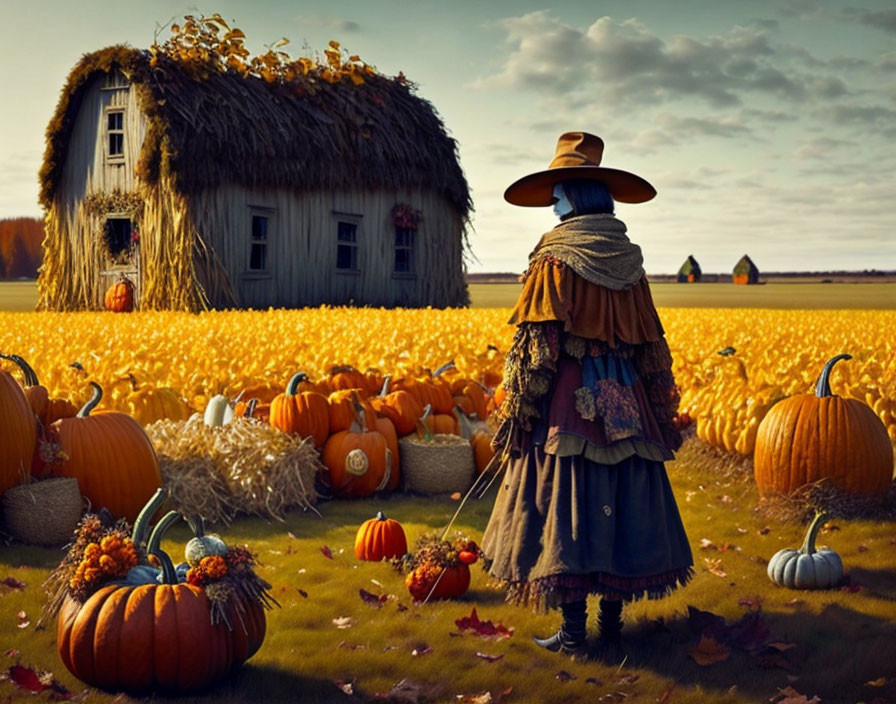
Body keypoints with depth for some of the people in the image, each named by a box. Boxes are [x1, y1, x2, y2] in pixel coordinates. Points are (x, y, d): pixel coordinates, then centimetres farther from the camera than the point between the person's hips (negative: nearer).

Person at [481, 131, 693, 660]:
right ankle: (612, 625, 17)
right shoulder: (629, 261, 9)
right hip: (626, 402, 6)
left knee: (568, 507, 1)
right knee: (617, 507, 11)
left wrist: (519, 414, -8)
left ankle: (574, 631, 6)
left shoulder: (555, 260, -8)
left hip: (570, 400, -5)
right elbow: (651, 345, 12)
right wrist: (660, 415, 19)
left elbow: (538, 344, -13)